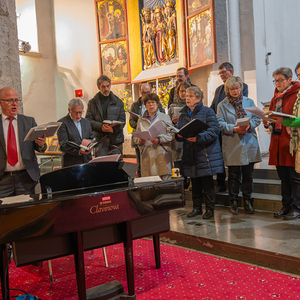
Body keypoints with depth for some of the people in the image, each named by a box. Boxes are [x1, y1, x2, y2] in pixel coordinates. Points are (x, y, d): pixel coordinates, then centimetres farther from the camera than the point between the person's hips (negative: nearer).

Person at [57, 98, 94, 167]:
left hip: (87, 162, 5)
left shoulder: (86, 122, 16)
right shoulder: (62, 123, -2)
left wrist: (89, 142, -9)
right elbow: (63, 145, -10)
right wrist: (79, 151, -26)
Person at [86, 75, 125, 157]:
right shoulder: (92, 103, 10)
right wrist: (101, 127, -16)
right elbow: (88, 119, 2)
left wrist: (113, 129, -15)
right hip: (100, 140, -1)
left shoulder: (118, 102, 11)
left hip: (116, 139, 1)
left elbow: (122, 119, 5)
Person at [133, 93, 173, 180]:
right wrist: (139, 140, -6)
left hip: (162, 154, -2)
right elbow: (135, 137, 16)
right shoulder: (141, 120, 18)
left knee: (164, 179, -7)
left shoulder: (165, 117, 11)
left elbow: (171, 135, 1)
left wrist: (159, 140, -14)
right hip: (146, 155, 2)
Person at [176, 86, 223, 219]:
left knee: (207, 183, 1)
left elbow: (214, 131, -13)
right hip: (190, 154, 5)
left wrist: (198, 138, -25)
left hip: (206, 153, -5)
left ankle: (210, 208, 14)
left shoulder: (207, 111, -4)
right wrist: (179, 136, -10)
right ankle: (197, 207, 23)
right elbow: (179, 131, 14)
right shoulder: (183, 114, 13)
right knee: (195, 183, 11)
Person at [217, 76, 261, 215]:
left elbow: (257, 118, 7)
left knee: (248, 174, 7)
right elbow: (220, 123, -4)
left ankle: (247, 200, 19)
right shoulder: (222, 105, 4)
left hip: (249, 143, 2)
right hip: (232, 145, -2)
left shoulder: (249, 102, 12)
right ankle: (233, 201, 15)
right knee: (233, 175, 3)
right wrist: (234, 128, -18)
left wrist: (249, 125, -13)